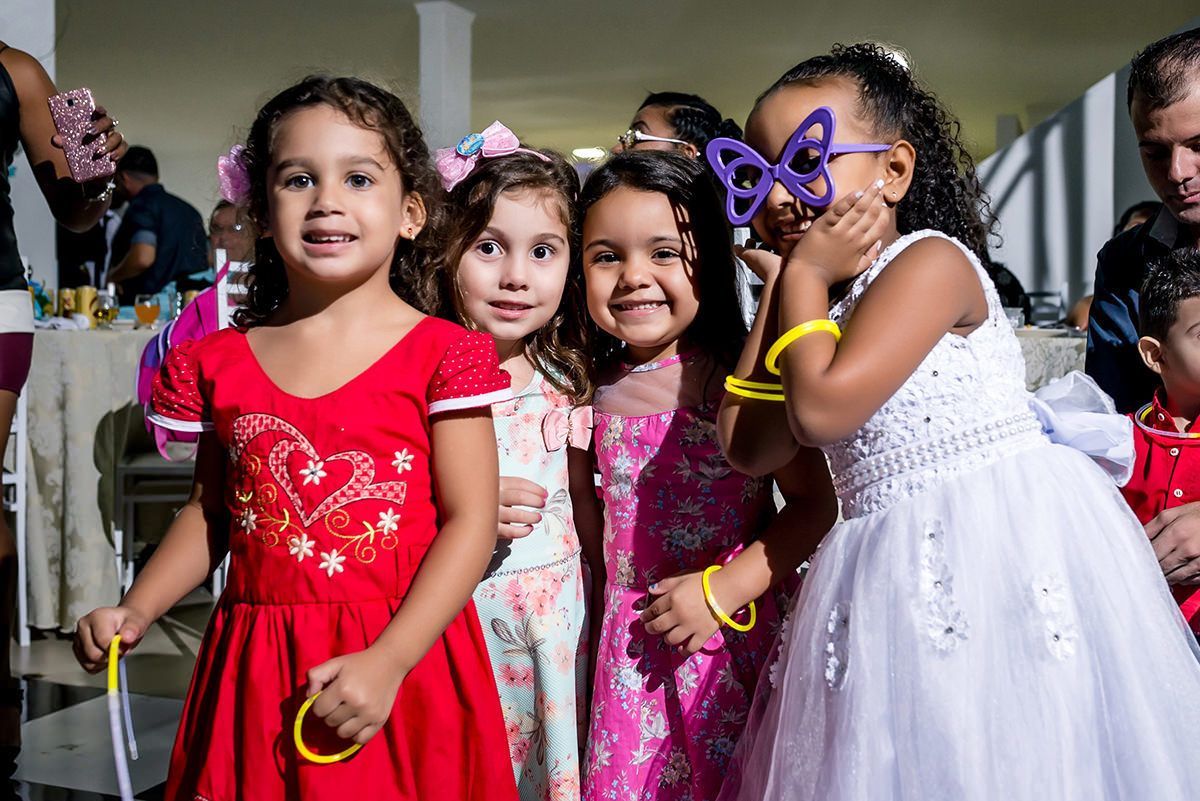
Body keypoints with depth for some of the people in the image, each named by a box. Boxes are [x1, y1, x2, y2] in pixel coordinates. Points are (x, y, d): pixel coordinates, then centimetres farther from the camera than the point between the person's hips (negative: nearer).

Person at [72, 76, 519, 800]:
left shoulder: (440, 353, -7)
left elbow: (471, 521, -10)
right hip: (257, 673, 3)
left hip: (404, 662, -3)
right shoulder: (222, 362, 5)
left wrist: (387, 660, -18)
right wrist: (135, 611, 3)